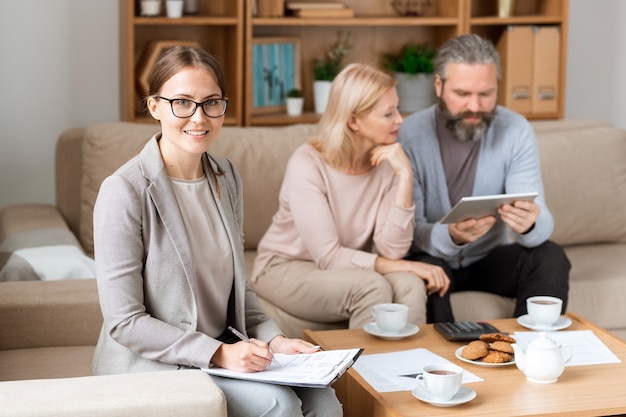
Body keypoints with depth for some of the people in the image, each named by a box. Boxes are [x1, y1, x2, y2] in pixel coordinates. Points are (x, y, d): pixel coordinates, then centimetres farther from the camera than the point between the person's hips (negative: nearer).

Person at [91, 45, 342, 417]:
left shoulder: (227, 178, 6)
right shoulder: (125, 192, -17)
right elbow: (124, 322, -17)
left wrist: (273, 339, -3)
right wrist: (218, 354, -23)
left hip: (221, 350, 6)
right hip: (149, 364, -6)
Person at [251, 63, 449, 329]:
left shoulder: (387, 163, -8)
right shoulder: (307, 164, -21)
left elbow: (391, 250, -17)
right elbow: (328, 257, -23)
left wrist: (405, 177, -24)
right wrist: (405, 266, -24)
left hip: (347, 268, 4)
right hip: (286, 268, -4)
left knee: (410, 285, -26)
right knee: (372, 287, -31)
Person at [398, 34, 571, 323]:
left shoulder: (516, 131, -10)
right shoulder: (409, 135, -16)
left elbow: (541, 223, -15)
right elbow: (410, 230, -18)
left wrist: (530, 225, -40)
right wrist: (450, 236, -41)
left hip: (491, 258, 3)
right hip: (434, 258, -2)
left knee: (551, 259, -23)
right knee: (423, 268, -34)